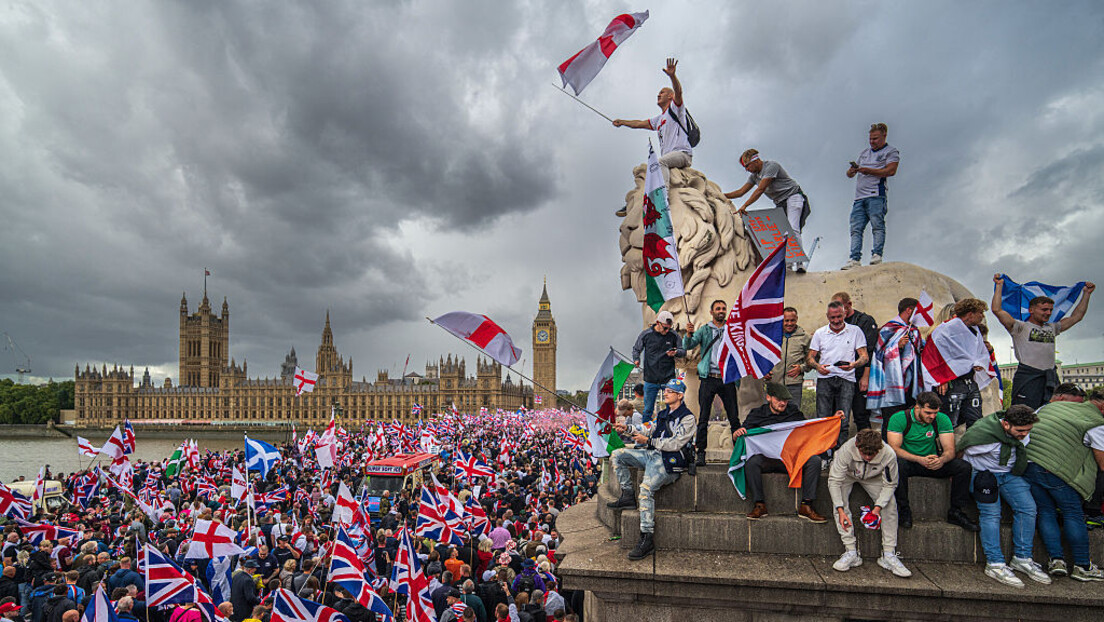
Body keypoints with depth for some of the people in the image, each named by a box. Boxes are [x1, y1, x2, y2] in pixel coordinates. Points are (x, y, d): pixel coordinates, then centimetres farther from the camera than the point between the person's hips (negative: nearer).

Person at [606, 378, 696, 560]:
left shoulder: (687, 418, -7)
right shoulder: (663, 413, 20)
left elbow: (675, 444, -16)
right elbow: (650, 431, 24)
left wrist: (648, 441, -15)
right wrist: (628, 428, 12)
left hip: (669, 462, -9)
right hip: (651, 454, 9)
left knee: (646, 488, -31)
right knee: (617, 455, 1)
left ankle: (647, 539, -26)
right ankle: (628, 497, 5)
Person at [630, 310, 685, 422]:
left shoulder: (673, 335, -1)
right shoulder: (646, 335, -2)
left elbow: (683, 351, 7)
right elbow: (636, 349, 11)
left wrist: (676, 352, -14)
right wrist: (636, 360, -8)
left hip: (669, 379, 0)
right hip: (651, 380, 0)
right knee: (648, 410, 8)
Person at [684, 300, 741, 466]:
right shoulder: (704, 330, 10)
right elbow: (687, 346, -2)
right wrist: (689, 334, -22)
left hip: (727, 379, 1)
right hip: (708, 379, -1)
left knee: (734, 417, 2)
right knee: (703, 418, -2)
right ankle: (701, 453, 2)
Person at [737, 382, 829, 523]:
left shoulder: (794, 411, 13)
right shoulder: (757, 414, 6)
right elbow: (736, 438, 5)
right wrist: (737, 433, -20)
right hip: (766, 458, -2)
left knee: (814, 460, -24)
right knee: (751, 462, -34)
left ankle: (806, 507, -19)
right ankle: (759, 505, -21)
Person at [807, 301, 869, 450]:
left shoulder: (855, 331, 8)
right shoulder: (819, 333, 12)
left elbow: (864, 356, 5)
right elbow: (810, 357, 12)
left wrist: (854, 364, -17)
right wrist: (817, 366, -10)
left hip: (846, 379, -1)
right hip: (824, 379, 1)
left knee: (843, 422, -5)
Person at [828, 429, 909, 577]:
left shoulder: (889, 455, -34)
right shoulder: (846, 450, -39)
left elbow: (890, 485, -18)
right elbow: (834, 480, -32)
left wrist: (878, 507, -31)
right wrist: (841, 510, -40)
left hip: (873, 478, 2)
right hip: (847, 475, -1)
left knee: (890, 504, -20)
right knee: (839, 500, -27)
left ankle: (888, 555, -12)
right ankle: (851, 552, -21)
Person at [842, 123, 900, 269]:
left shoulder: (891, 151, 10)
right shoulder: (864, 153, 29)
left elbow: (891, 171, -6)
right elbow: (850, 174, 27)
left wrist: (868, 171, -10)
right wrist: (852, 171, 3)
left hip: (876, 195, -6)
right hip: (859, 197, 6)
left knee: (877, 225, -14)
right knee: (856, 229, -5)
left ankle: (877, 255, -18)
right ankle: (855, 259, -11)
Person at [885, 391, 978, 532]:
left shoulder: (942, 419, -5)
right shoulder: (898, 419, -15)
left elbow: (950, 450, -9)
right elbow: (894, 448, -22)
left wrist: (942, 460, -34)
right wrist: (920, 460, -36)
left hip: (933, 461, 4)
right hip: (908, 461, -4)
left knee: (964, 467, -19)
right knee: (898, 465, -38)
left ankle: (956, 512, -6)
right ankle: (904, 510, -20)